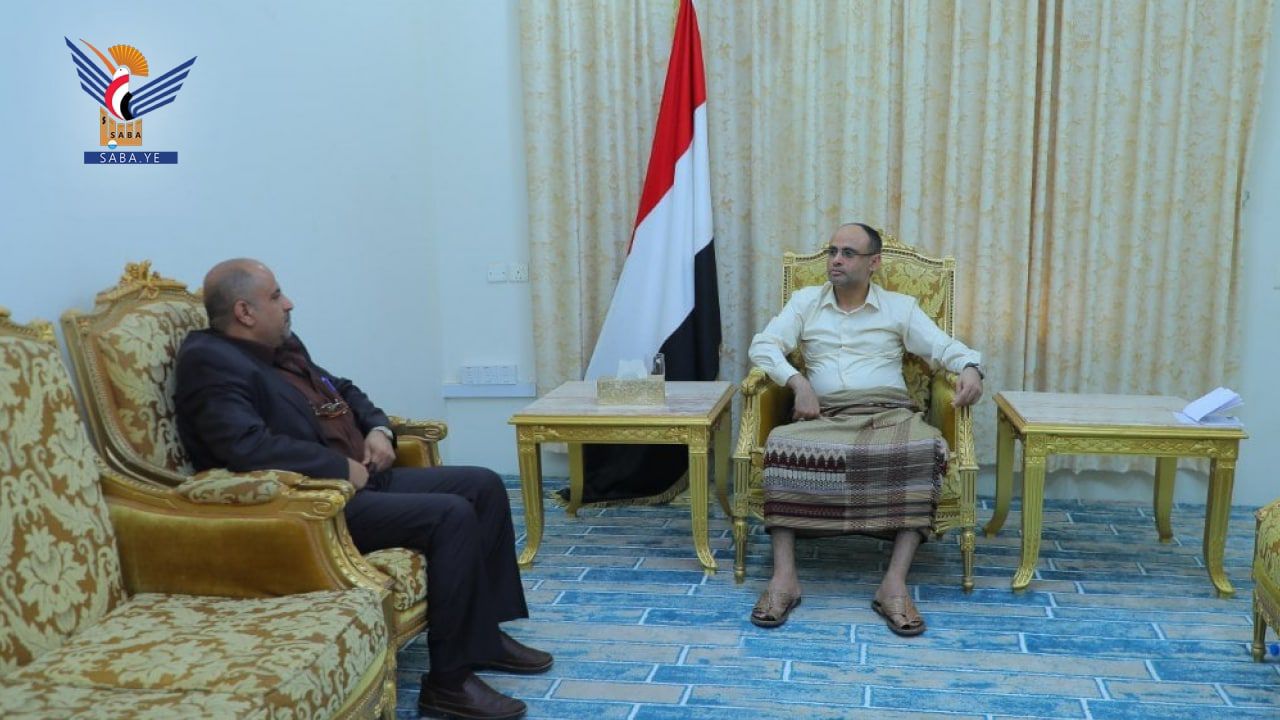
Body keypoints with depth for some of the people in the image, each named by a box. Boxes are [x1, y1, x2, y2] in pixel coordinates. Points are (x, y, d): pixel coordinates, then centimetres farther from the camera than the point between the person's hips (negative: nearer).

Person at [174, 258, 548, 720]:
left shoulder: (284, 346, 14)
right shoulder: (211, 361, -14)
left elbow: (343, 390, 28)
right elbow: (247, 446, -28)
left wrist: (379, 429, 7)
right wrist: (341, 468, -20)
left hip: (363, 476, 10)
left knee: (484, 486, 5)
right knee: (452, 515, -24)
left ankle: (485, 633, 14)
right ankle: (448, 681, -14)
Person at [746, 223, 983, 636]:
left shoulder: (900, 307, 16)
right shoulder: (805, 301, 17)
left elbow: (945, 347, 8)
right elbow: (763, 345, 7)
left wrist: (970, 368, -15)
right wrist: (798, 381, -11)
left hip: (889, 415, 0)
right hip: (824, 418, 0)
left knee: (927, 449, -34)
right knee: (782, 446, -34)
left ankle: (895, 582, -34)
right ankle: (784, 576, -34)